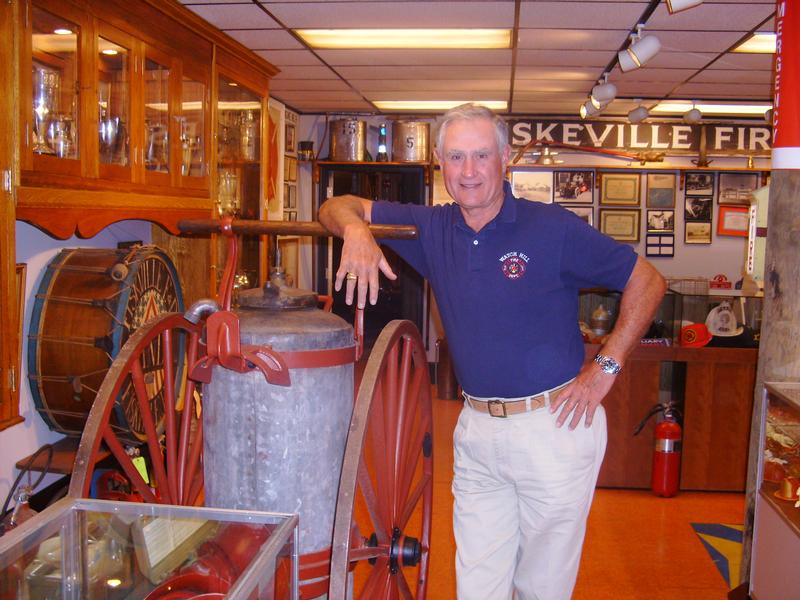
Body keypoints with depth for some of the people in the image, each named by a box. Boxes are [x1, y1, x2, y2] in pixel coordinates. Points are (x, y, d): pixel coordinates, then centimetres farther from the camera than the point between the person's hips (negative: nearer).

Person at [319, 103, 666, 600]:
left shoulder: (553, 227, -9)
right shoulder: (432, 229, 3)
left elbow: (647, 281, -3)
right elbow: (337, 207, 7)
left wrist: (605, 368, -9)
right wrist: (356, 230, -17)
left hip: (555, 424, -4)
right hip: (477, 428, 4)